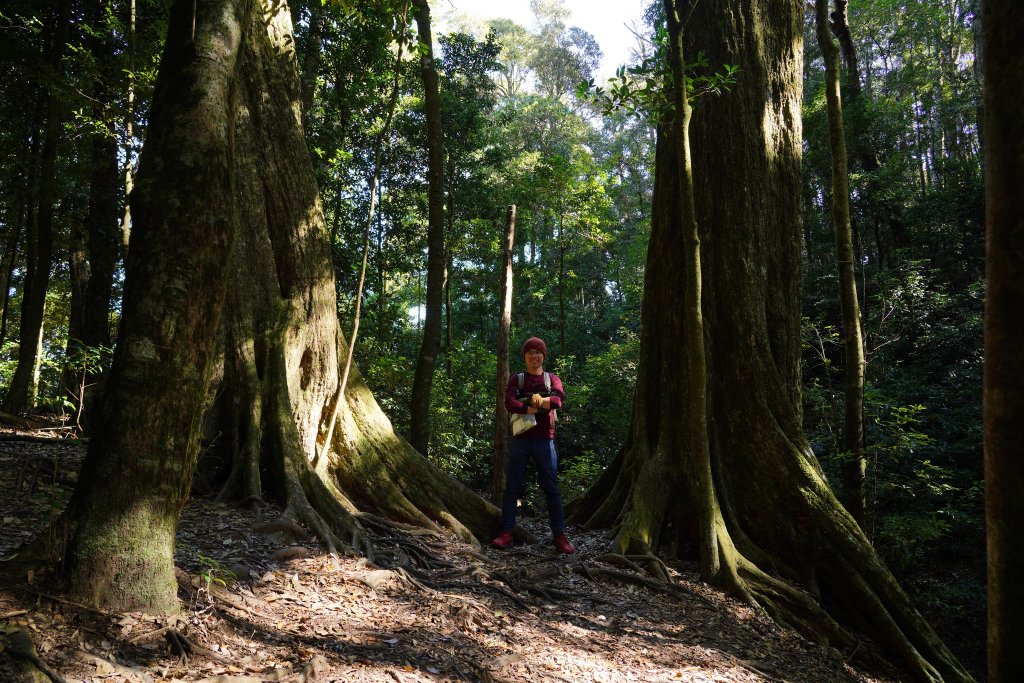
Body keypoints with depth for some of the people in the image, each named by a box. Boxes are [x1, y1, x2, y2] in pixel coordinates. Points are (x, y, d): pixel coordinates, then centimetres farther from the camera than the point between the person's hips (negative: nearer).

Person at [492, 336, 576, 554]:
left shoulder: (552, 379, 11)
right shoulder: (516, 379, 9)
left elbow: (558, 399, -11)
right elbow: (510, 404, -10)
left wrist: (526, 403, -14)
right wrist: (539, 406, -13)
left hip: (544, 440, 0)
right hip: (520, 439, 0)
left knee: (551, 488, 1)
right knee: (512, 487, 1)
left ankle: (559, 534, 4)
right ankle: (506, 532, 6)